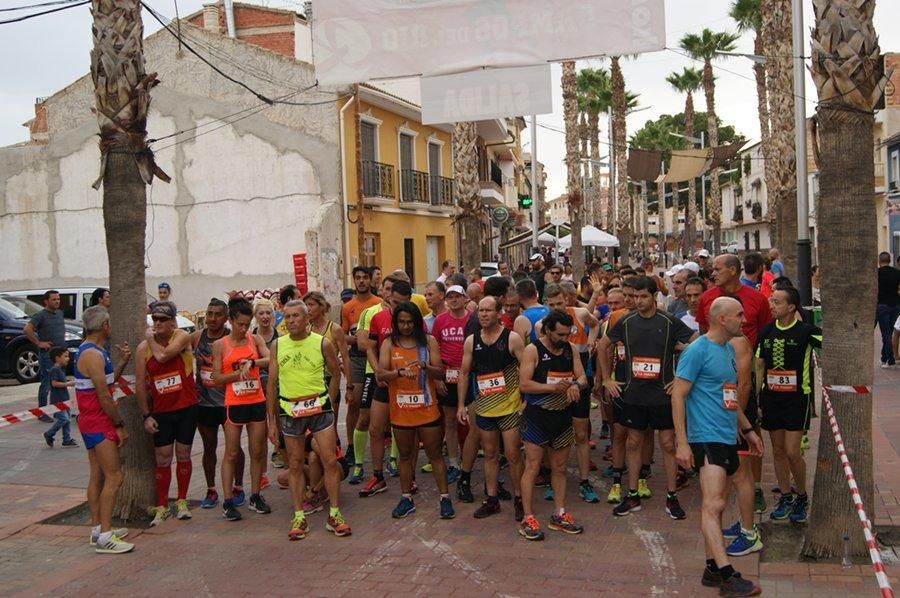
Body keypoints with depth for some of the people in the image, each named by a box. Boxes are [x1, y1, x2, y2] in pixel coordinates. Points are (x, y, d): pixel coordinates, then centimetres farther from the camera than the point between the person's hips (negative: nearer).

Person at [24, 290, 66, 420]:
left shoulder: (60, 313, 11)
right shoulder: (41, 315, -11)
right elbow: (27, 329, -21)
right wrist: (38, 343, -18)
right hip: (47, 354, -7)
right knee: (46, 384, -3)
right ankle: (42, 413, 4)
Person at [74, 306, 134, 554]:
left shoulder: (88, 351, 13)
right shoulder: (93, 354, -19)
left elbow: (107, 382, 18)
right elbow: (104, 396, -20)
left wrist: (122, 362, 9)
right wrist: (120, 425, -14)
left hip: (92, 422, 11)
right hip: (99, 423, -11)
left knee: (98, 476, 14)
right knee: (114, 477, -11)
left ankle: (97, 529, 22)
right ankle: (105, 537, -10)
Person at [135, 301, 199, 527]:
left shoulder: (182, 337, -10)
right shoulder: (143, 348, -1)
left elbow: (162, 355, -29)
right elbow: (140, 384, 0)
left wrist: (151, 338, -9)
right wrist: (146, 415, -4)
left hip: (186, 407, -2)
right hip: (161, 411, 2)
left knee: (183, 455, 9)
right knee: (162, 459, 5)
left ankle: (181, 502, 22)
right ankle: (161, 507, 14)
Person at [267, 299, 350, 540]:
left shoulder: (323, 343, -5)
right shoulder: (278, 345, 0)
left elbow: (335, 374, 8)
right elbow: (272, 384, 4)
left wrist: (327, 403, 3)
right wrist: (271, 420, 3)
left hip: (319, 407, -1)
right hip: (289, 410, 2)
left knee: (330, 460, -2)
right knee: (294, 464, 8)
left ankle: (334, 514, 9)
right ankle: (299, 517, 17)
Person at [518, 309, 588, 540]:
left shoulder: (570, 349, 6)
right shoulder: (532, 350, -11)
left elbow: (583, 377, 6)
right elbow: (524, 384, -17)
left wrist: (576, 385, -17)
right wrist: (553, 387, -26)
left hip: (563, 415, 6)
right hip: (537, 416, -6)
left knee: (560, 467, 13)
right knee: (532, 467, -2)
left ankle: (559, 515, 25)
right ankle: (527, 519, 5)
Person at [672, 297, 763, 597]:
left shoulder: (729, 349, 14)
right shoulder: (698, 350, -12)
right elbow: (678, 395, -15)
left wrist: (748, 429, 25)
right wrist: (682, 443, -18)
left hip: (727, 437, 9)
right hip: (707, 437, -9)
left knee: (715, 505, 12)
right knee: (713, 505, -11)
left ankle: (713, 567, 19)